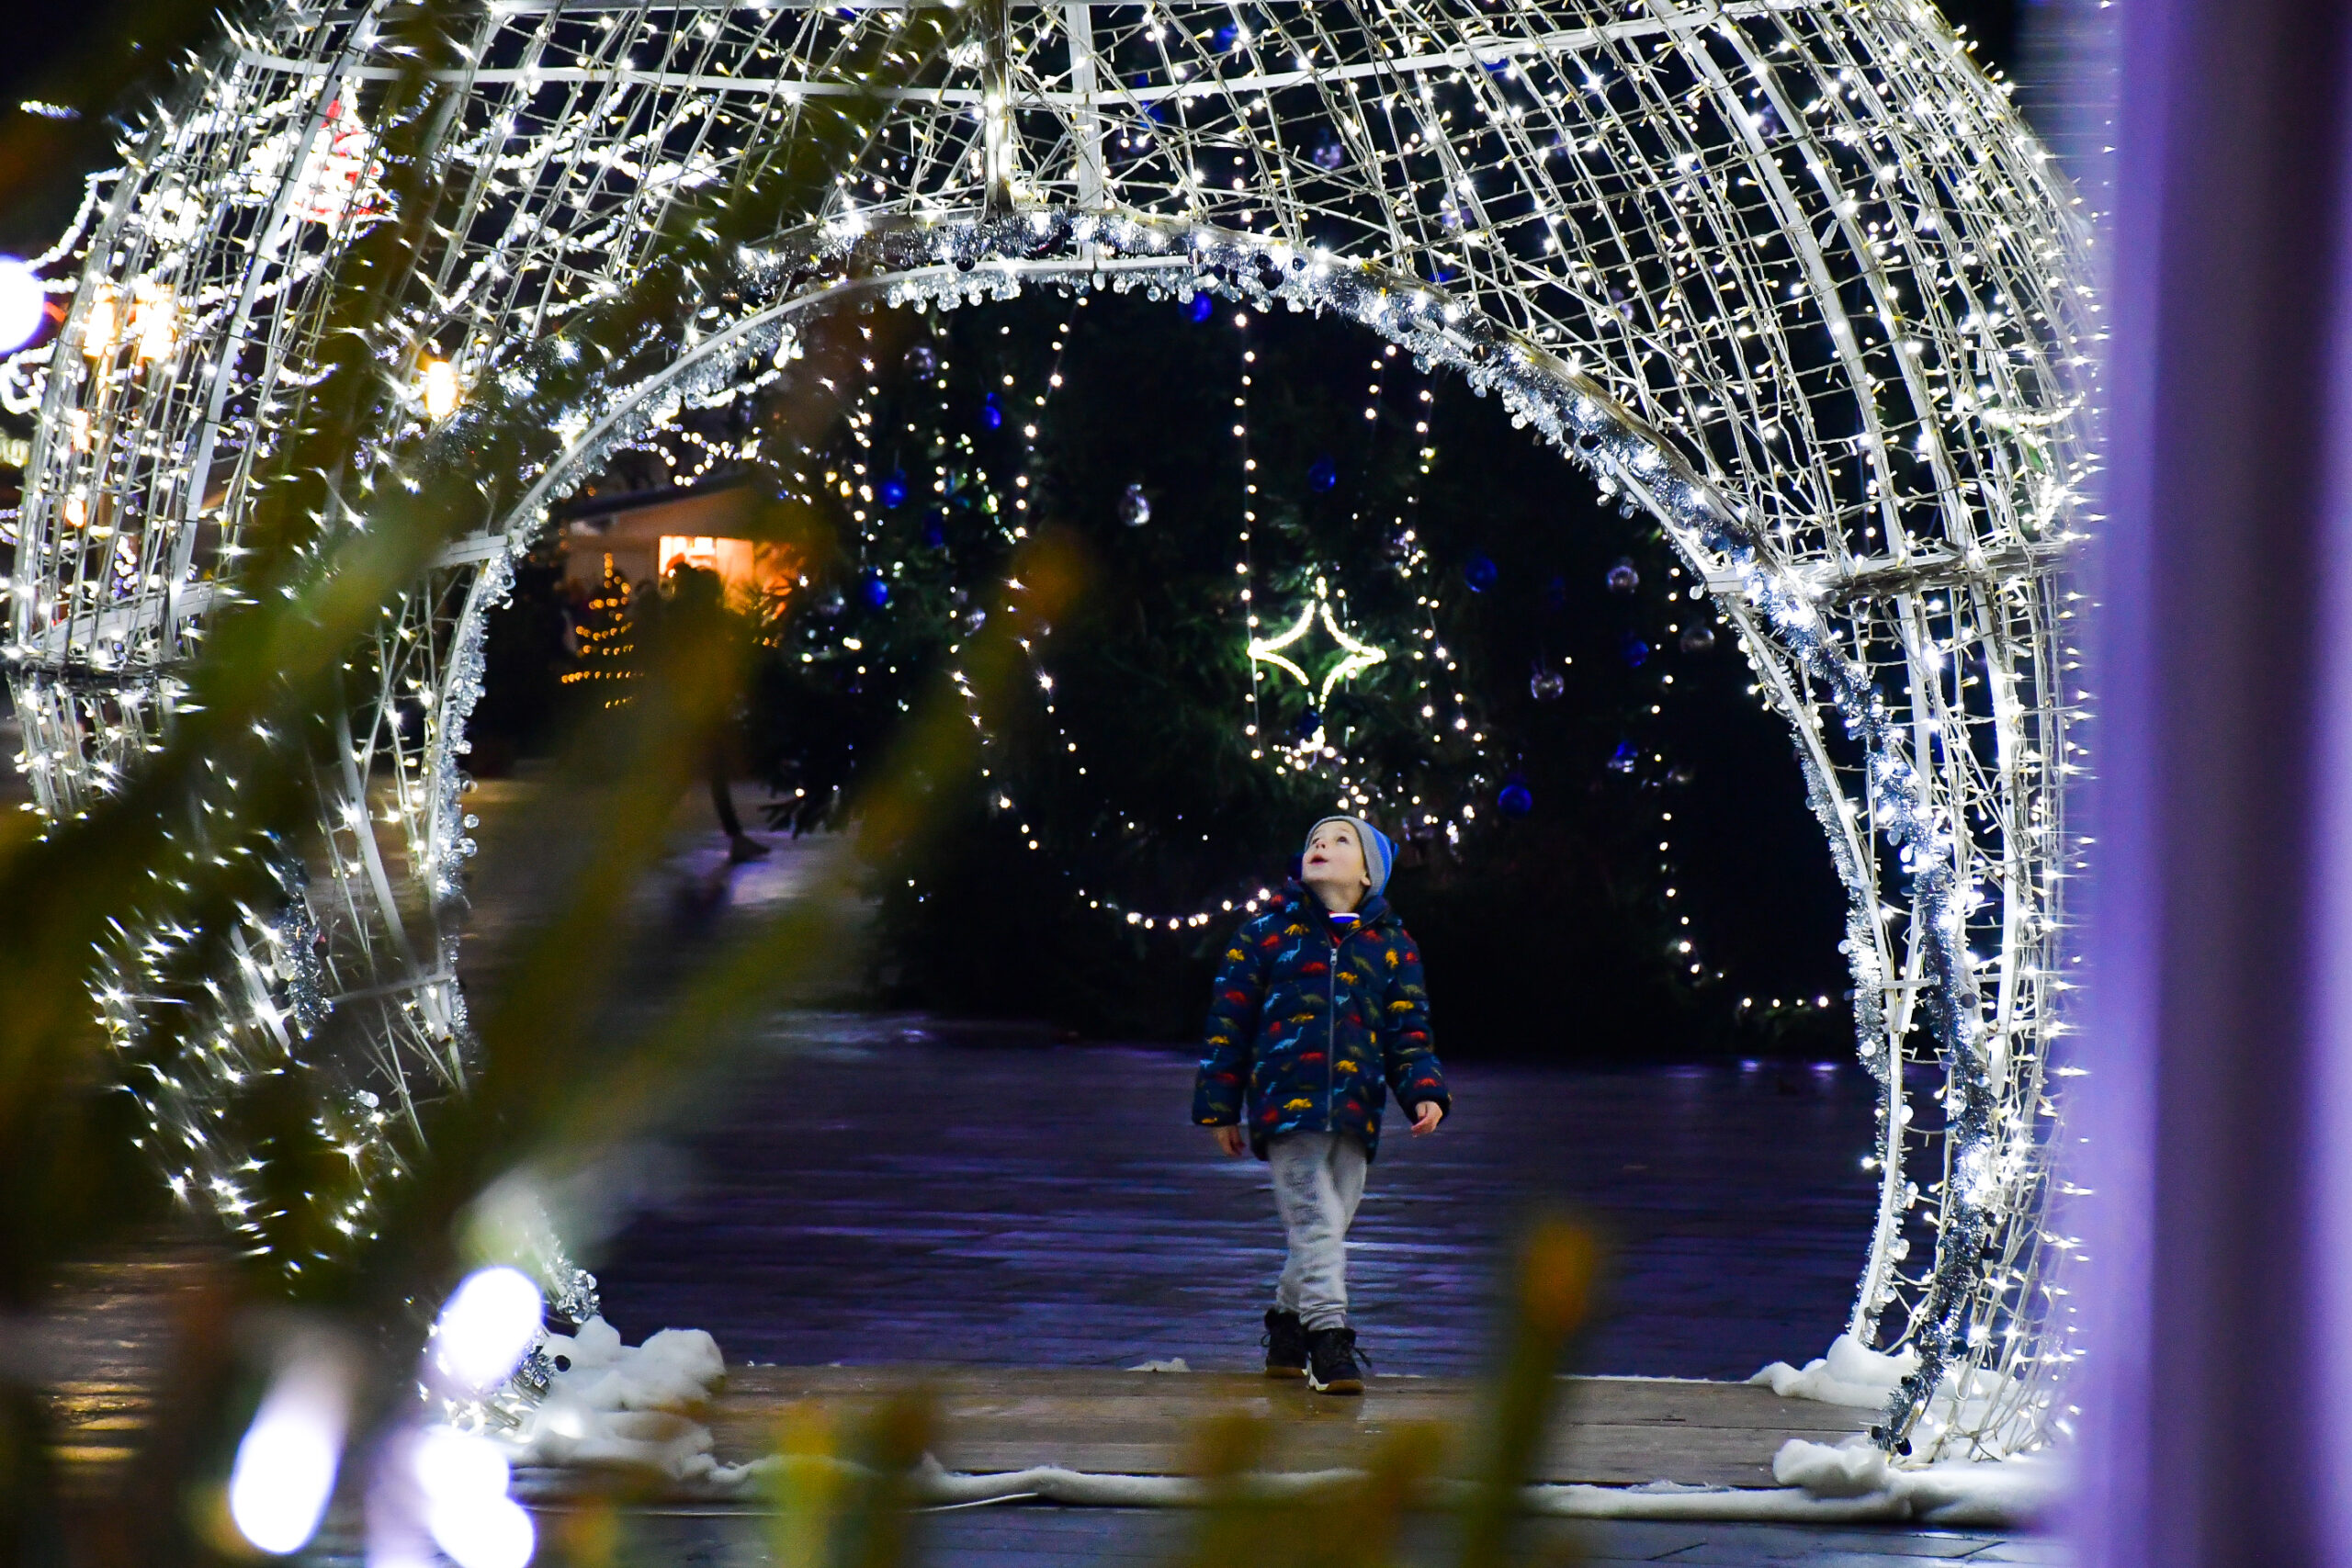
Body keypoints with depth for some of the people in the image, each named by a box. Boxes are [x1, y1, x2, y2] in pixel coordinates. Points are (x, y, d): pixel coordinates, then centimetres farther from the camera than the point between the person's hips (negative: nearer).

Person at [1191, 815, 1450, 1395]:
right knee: (1317, 1223, -15)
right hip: (1285, 1107, -3)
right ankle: (1329, 1344, -16)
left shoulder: (1392, 946, 15)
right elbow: (1228, 1022, 11)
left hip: (1355, 1116, 3)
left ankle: (1286, 1331, 28)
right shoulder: (1266, 934, 9)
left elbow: (1408, 1033, 13)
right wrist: (1220, 1107, 8)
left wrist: (1424, 1093, -4)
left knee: (1327, 1229, 8)